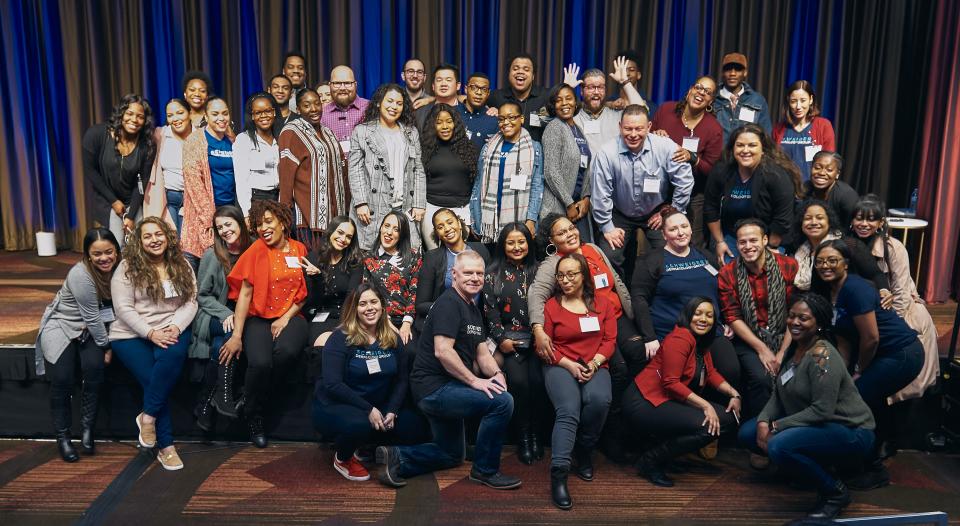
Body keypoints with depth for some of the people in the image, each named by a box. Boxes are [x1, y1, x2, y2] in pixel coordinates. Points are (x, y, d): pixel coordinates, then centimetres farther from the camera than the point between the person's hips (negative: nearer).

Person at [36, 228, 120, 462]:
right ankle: (62, 436, -1)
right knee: (62, 379, -19)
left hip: (90, 327, 4)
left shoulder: (118, 268, -11)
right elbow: (92, 317, -21)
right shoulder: (81, 275, -26)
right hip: (62, 325, -4)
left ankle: (87, 429, -8)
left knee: (94, 367, -22)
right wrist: (106, 346, -13)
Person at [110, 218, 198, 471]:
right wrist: (151, 333, -19)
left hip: (171, 330, 2)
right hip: (132, 334, -2)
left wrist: (176, 327, -14)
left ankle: (148, 416, -20)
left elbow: (191, 302, 5)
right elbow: (123, 308, -8)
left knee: (174, 354, -34)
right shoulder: (127, 268, -2)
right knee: (153, 378, -24)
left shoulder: (181, 265, 9)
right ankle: (165, 445, -12)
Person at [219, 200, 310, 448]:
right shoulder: (257, 250, -1)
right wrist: (237, 335, -12)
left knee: (287, 351, -33)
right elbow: (245, 292, -6)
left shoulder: (299, 250, 6)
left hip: (290, 317, 2)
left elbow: (303, 293, 8)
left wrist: (286, 318, -8)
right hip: (259, 318, -1)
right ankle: (254, 417, -2)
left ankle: (249, 395, -4)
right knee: (260, 362, -30)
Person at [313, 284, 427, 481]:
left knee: (414, 426, -17)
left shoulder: (393, 339, 4)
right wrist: (368, 409, -24)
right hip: (336, 406, -5)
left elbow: (402, 380, 3)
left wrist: (392, 411, -14)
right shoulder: (340, 338, -12)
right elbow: (332, 384, -20)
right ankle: (342, 458, -1)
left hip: (378, 407, 5)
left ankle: (367, 447, 9)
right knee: (359, 424, -37)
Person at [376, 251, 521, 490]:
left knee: (451, 455, 22)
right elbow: (442, 351, -26)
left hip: (442, 389, 11)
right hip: (434, 387, -11)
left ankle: (396, 457, 13)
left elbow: (482, 353, 12)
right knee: (502, 401, -22)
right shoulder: (449, 303, -16)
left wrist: (496, 374, -7)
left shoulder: (473, 309, 15)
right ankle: (485, 470, -6)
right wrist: (475, 381, -22)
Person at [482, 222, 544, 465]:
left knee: (537, 381, -19)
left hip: (536, 337, 1)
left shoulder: (537, 270, 12)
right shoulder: (493, 273, 7)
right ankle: (522, 436, -1)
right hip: (509, 338, -1)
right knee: (518, 381, -20)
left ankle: (536, 433, 1)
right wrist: (501, 339, -6)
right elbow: (490, 309, 2)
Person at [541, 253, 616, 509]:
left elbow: (609, 340, 7)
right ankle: (558, 473, -35)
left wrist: (594, 364, -10)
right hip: (561, 366, -2)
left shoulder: (603, 303, 11)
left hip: (595, 366, 2)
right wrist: (569, 364, -10)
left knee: (599, 400, -31)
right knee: (569, 410, -30)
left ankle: (583, 452, -6)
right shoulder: (551, 305, 4)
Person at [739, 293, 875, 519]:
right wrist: (764, 422, -11)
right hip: (815, 425, 9)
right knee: (747, 433, 2)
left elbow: (822, 411, -27)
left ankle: (835, 492, -8)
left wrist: (777, 427, -20)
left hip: (850, 432, -9)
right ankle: (818, 465, 15)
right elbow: (779, 394, 7)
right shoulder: (794, 348, 5)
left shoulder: (822, 356, -22)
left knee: (779, 446, -32)